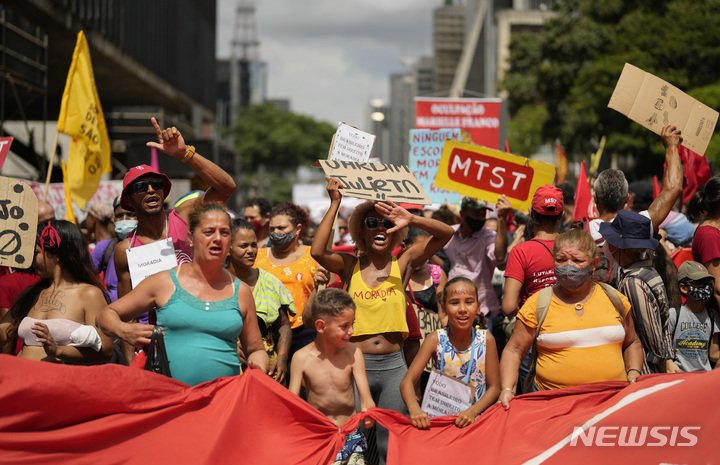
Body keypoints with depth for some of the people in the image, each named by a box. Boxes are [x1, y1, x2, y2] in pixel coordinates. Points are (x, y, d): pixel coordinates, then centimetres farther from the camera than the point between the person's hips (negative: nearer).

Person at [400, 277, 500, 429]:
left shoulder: (485, 339, -3)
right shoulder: (435, 340, -4)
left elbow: (494, 387, 0)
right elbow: (407, 381, -6)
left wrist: (472, 411, -18)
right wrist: (414, 409, -27)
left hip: (476, 417, -1)